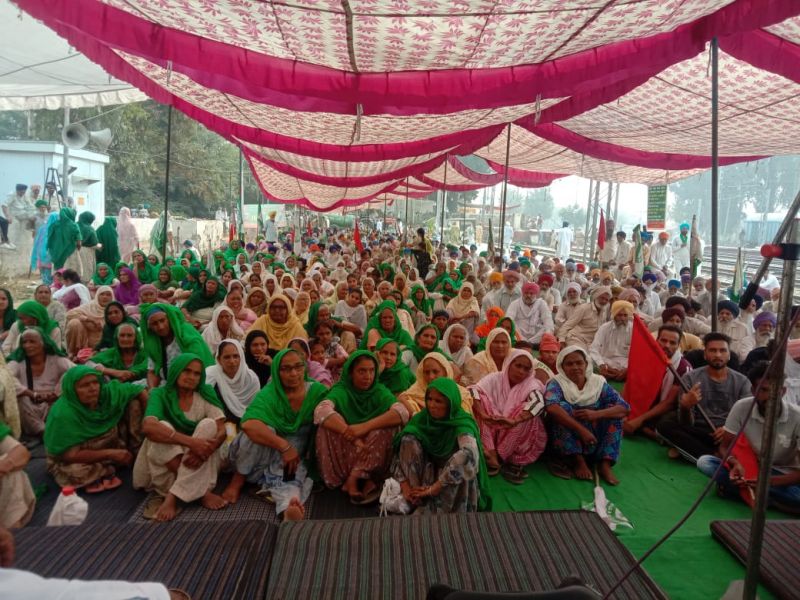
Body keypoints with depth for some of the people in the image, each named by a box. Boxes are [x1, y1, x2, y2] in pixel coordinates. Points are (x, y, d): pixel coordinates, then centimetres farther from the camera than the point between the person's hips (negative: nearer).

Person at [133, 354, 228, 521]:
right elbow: (148, 427, -30)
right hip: (164, 464, -1)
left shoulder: (206, 393, -3)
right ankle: (202, 492, -29)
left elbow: (221, 430, -13)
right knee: (163, 427, -28)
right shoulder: (160, 394, -9)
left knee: (208, 424, -24)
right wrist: (191, 442, -41)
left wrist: (203, 449, -36)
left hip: (196, 462, 2)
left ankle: (173, 497, -29)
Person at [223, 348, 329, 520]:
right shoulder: (268, 394, -21)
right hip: (265, 454, -1)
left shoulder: (317, 392, -11)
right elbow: (249, 424, -38)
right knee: (262, 429, -31)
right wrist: (284, 446, -41)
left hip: (294, 455, 1)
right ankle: (238, 479, -12)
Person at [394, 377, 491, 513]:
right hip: (426, 471, 4)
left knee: (462, 458, -36)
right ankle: (418, 497, -21)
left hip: (452, 481, -4)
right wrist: (405, 486, -22)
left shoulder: (462, 424, -23)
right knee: (409, 439, -21)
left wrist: (434, 488, -42)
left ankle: (437, 508, -25)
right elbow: (401, 451, -7)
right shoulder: (421, 418, -9)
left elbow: (469, 453, -44)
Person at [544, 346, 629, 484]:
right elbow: (551, 407, -31)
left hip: (595, 444, 3)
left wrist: (596, 414, -28)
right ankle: (578, 461, -19)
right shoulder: (557, 383, -9)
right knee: (562, 408, -25)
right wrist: (581, 429, -38)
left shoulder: (599, 382, 0)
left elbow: (624, 408, -10)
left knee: (613, 412, -14)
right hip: (565, 444, -3)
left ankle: (605, 463, -17)